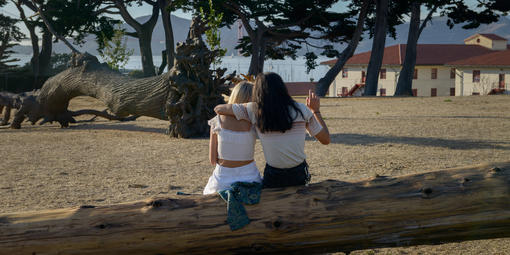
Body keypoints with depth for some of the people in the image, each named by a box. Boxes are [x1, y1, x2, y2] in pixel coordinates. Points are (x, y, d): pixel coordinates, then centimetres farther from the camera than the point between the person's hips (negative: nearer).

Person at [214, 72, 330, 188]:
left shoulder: (254, 110, -10)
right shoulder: (301, 110, -8)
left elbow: (218, 109, 1)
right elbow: (325, 140, 1)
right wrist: (316, 110, 11)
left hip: (273, 178, -1)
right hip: (299, 175, 1)